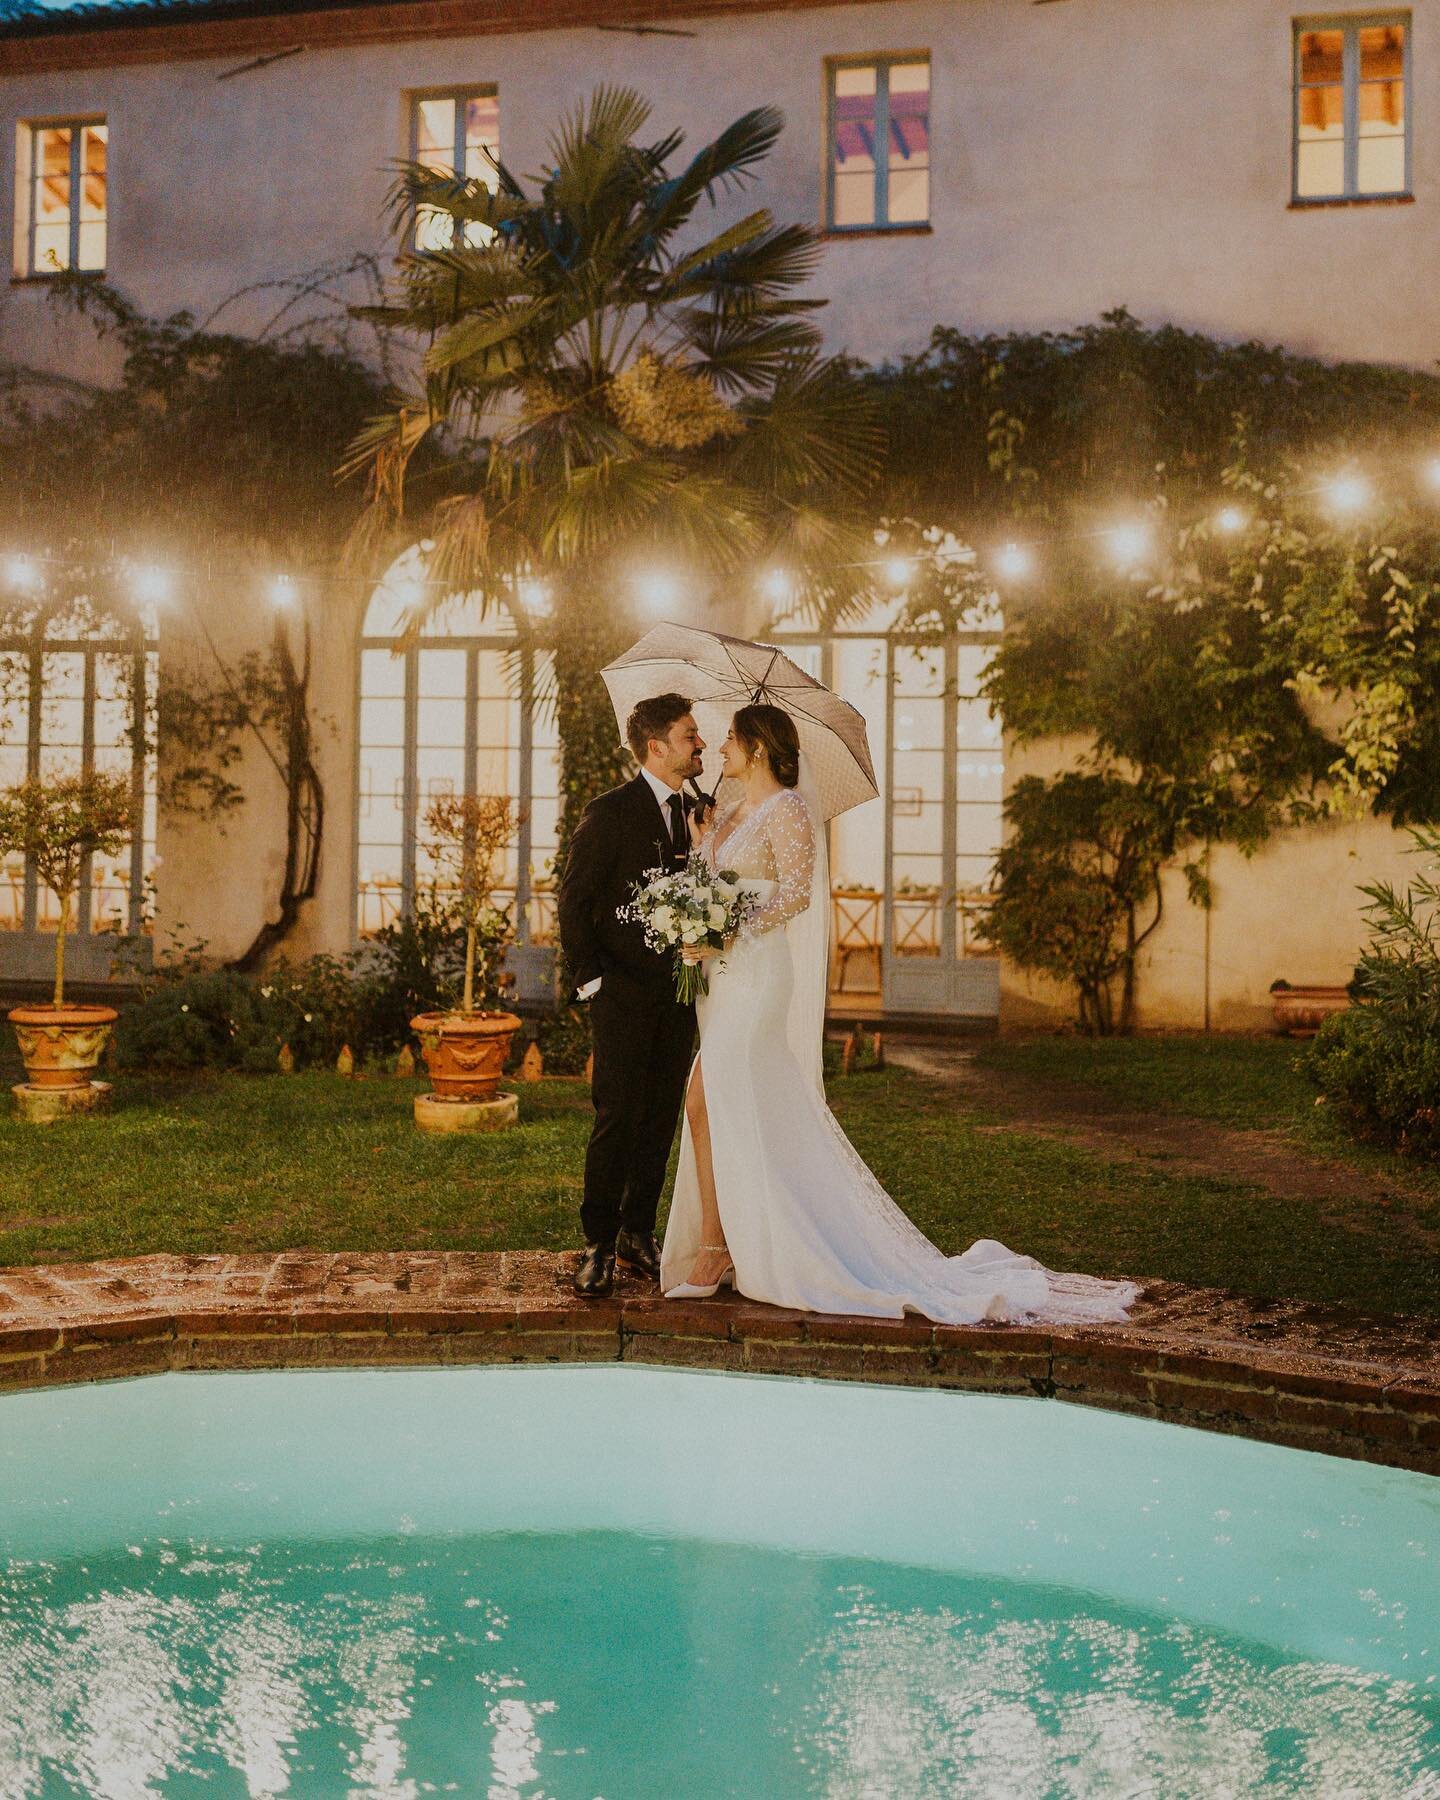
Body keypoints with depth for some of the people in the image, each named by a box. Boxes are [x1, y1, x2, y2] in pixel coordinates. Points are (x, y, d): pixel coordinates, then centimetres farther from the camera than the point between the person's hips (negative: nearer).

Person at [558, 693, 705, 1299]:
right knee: (618, 1116, -5)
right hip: (623, 993, -5)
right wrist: (590, 980, -9)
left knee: (662, 1117, 9)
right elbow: (572, 903, -6)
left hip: (678, 993, 6)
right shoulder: (610, 813, -8)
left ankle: (638, 1231, 21)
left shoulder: (696, 812, 10)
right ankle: (598, 1244, 7)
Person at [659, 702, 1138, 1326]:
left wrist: (727, 934, -22)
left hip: (757, 973, -9)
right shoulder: (729, 814, 17)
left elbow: (795, 893, -18)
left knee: (708, 1102, -12)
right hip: (721, 973, 9)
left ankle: (713, 1247, -5)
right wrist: (701, 844, 6)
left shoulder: (786, 809, -9)